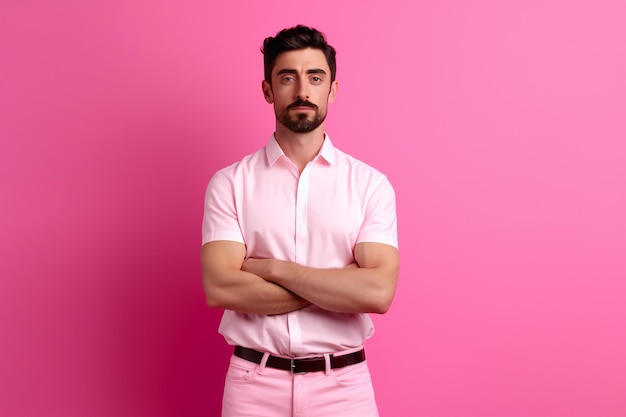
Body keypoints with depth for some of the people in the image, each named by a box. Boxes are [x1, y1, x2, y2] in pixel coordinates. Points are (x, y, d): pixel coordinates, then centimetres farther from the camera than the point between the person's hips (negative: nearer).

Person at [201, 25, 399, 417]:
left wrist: (271, 268, -14)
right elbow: (220, 288, -14)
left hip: (342, 383, 1)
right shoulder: (229, 183, -2)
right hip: (254, 383, 0)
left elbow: (379, 292, -14)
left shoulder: (371, 184, -3)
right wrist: (342, 286, -14)